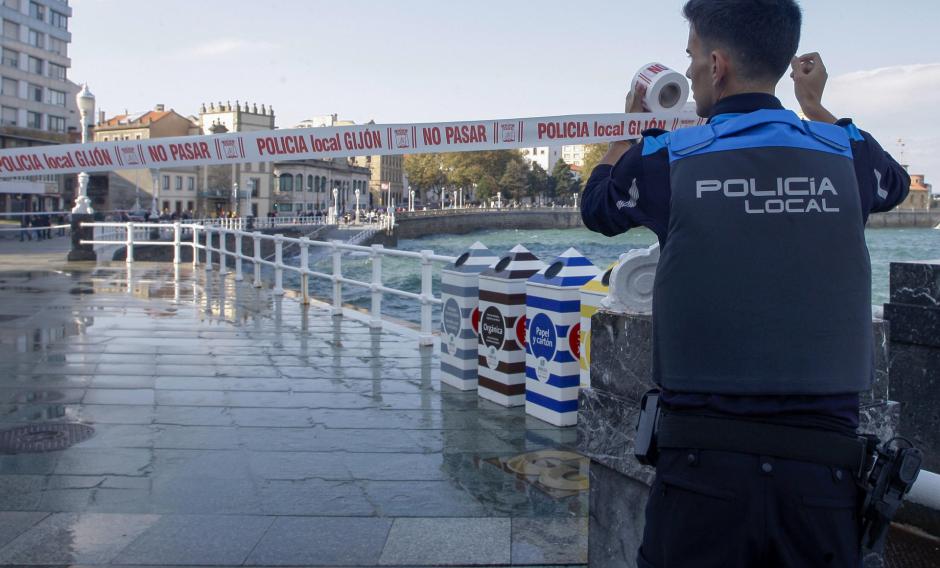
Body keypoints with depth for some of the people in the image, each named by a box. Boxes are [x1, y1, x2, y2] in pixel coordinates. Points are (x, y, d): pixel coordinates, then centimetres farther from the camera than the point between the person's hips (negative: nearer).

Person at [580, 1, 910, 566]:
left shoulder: (667, 158, -4)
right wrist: (815, 106, 41)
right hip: (824, 461, 2)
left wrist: (632, 123, 34)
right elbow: (895, 182, 30)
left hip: (704, 458, -2)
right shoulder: (844, 153, 4)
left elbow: (597, 206, 19)